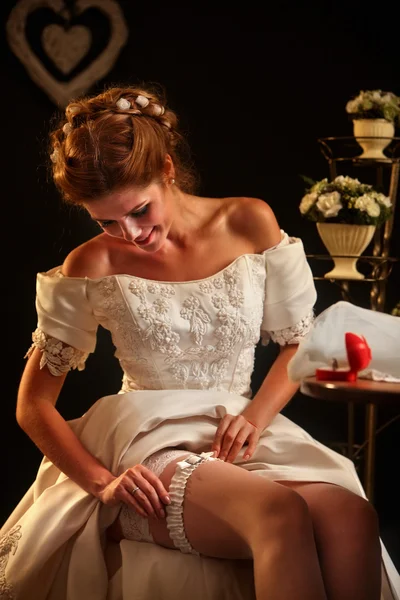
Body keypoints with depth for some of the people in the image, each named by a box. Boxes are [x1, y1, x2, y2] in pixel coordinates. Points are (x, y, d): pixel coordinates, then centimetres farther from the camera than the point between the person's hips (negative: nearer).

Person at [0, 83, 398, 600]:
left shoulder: (250, 223, 5)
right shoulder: (92, 267, 0)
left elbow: (299, 340, 14)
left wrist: (255, 417, -6)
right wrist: (102, 482, -12)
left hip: (242, 434, 3)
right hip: (151, 446, -2)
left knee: (351, 517, -33)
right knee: (280, 513, -36)